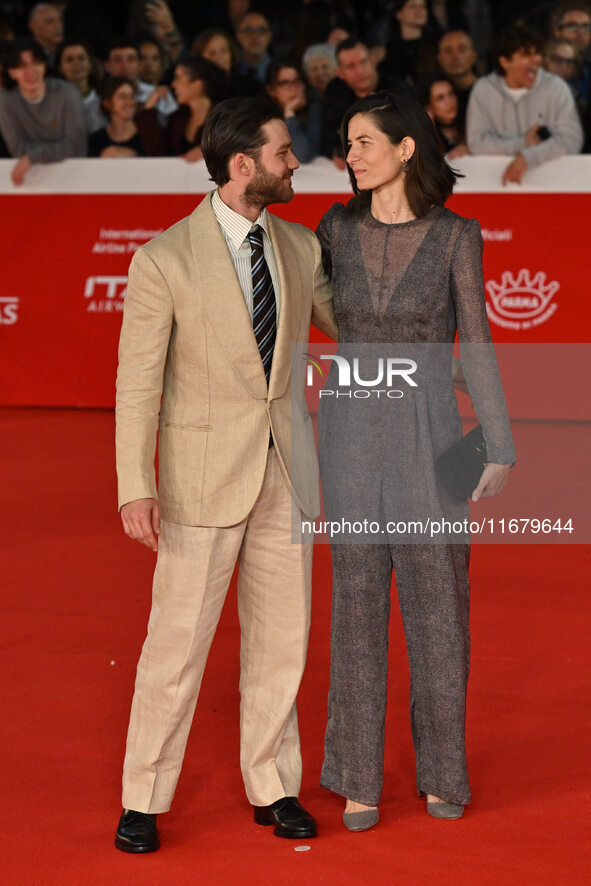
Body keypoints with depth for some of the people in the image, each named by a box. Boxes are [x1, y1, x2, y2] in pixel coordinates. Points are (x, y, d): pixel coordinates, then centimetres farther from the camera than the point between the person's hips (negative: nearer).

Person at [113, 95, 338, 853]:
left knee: (280, 640, 11)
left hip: (287, 470, 5)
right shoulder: (164, 260, -10)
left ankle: (273, 788, 25)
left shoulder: (300, 248, 5)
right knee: (177, 644, 1)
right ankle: (144, 801, 14)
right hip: (205, 476, -5)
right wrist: (137, 488, -15)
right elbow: (138, 383, -9)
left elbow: (348, 324, 21)